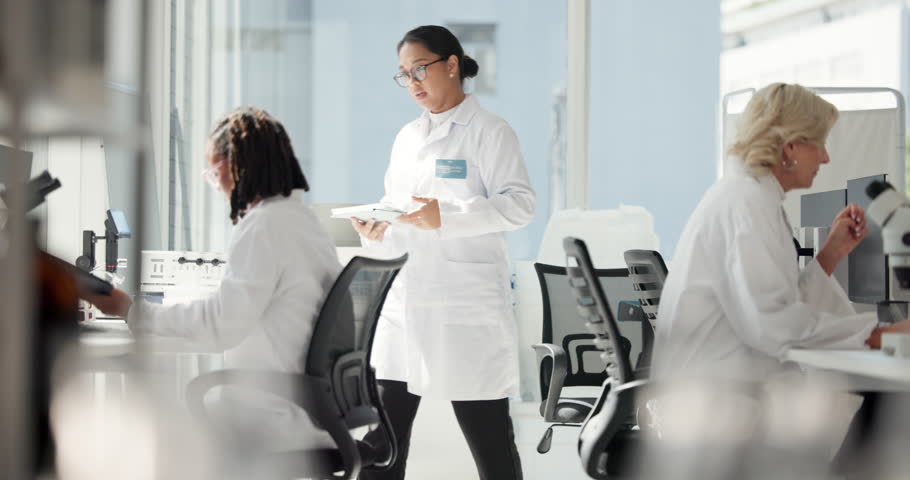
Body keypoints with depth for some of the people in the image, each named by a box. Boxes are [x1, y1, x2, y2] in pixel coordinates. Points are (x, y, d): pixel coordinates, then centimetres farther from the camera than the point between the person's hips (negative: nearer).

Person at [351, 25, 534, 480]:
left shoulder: (489, 132, -4)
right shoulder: (408, 136, 16)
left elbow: (520, 203, -14)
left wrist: (447, 217, -24)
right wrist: (377, 232, -3)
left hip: (466, 306, -6)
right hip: (404, 302, 6)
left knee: (489, 438, 2)